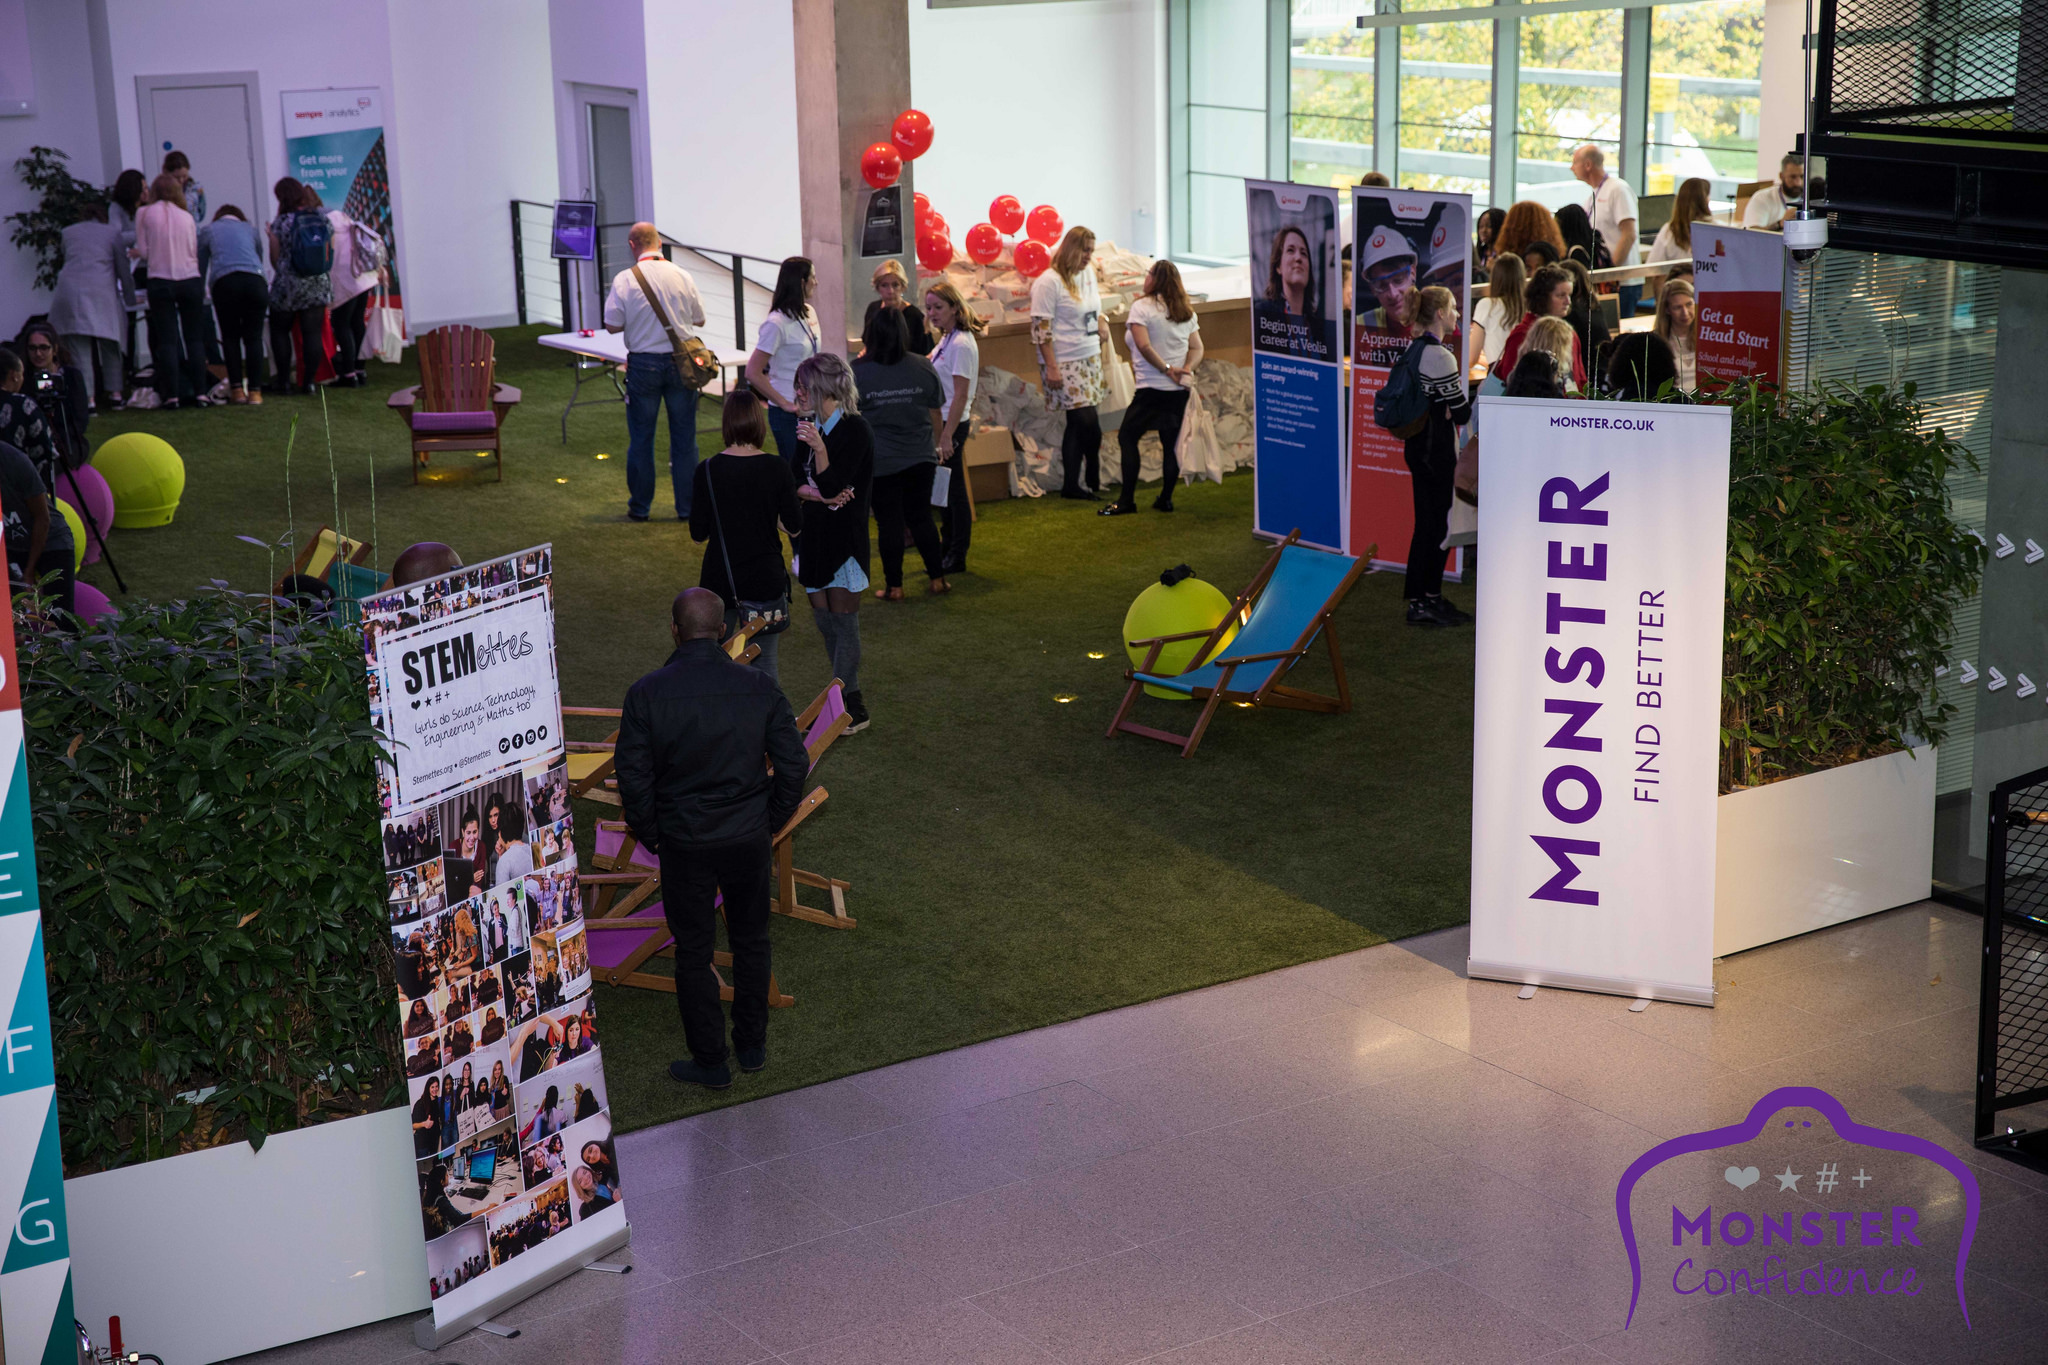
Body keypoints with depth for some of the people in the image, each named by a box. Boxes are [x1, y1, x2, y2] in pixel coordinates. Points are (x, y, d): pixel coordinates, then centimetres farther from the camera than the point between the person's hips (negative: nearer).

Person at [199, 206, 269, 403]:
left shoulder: (207, 230, 24)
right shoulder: (249, 229, 27)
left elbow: (201, 265, 23)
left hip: (224, 282, -1)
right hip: (255, 281, 1)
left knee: (230, 337, 8)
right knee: (253, 337, 3)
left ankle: (237, 389, 2)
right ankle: (255, 390, -3)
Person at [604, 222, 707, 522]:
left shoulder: (624, 280, -10)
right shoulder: (682, 276, -4)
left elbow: (612, 325, -7)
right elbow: (699, 319, 6)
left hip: (643, 365, -1)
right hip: (680, 363, 1)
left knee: (640, 439, 10)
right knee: (684, 438, 9)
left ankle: (639, 506, 17)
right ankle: (687, 506, 13)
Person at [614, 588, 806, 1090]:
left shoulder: (646, 693, -15)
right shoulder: (759, 687, -10)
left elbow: (633, 776, -11)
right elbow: (793, 763, -4)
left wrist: (650, 835, 5)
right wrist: (771, 820, 11)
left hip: (684, 843, -2)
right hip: (749, 838, 2)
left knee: (693, 952, 13)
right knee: (751, 940, 21)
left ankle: (710, 1062, 23)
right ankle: (752, 1045, 33)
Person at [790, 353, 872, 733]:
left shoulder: (854, 430, -15)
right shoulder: (814, 427, 9)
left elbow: (833, 486, -21)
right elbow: (795, 483, 8)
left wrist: (819, 449, -35)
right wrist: (812, 492, -13)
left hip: (844, 540, -8)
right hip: (816, 537, 8)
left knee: (843, 621, -6)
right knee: (823, 618, 12)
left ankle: (851, 708, -1)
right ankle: (848, 696, 22)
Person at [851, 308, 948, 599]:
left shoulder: (858, 371, -11)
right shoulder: (923, 367, -3)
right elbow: (936, 414, 5)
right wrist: (933, 446, 22)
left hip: (880, 463, -3)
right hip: (920, 459, 3)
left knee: (889, 523, 6)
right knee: (921, 517, 15)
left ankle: (893, 587, 12)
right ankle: (937, 579, 18)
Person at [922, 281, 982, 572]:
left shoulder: (961, 344, -18)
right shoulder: (946, 340, 11)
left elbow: (961, 395, -21)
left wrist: (947, 435, -22)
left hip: (952, 425, -9)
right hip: (939, 422, 9)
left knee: (953, 490, -2)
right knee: (943, 490, 16)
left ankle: (956, 558, 5)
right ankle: (946, 550, 26)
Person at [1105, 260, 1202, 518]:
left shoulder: (1142, 307, -8)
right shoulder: (1186, 311, 12)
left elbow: (1144, 345, -19)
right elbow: (1197, 349, 5)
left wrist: (1166, 369, -16)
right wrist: (1185, 369, -9)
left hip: (1152, 388, -6)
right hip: (1180, 389, 6)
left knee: (1127, 436, 1)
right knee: (1171, 442, 12)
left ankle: (1126, 500, -3)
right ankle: (1166, 498, 14)